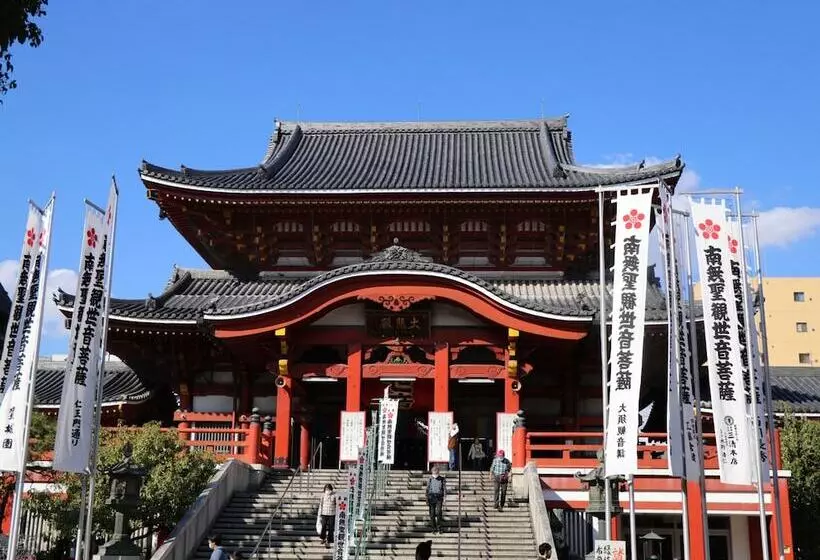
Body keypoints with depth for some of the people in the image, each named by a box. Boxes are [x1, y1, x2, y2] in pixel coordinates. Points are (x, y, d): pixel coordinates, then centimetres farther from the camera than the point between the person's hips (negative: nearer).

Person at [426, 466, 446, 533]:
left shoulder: (442, 480, 1)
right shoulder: (430, 480, 6)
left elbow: (444, 490, 2)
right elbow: (427, 490, 11)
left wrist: (444, 500, -4)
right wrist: (427, 500, 8)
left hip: (439, 498, -2)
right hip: (431, 498, 2)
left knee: (438, 512, -17)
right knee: (432, 514, 0)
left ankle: (439, 527, -1)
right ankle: (434, 528, 12)